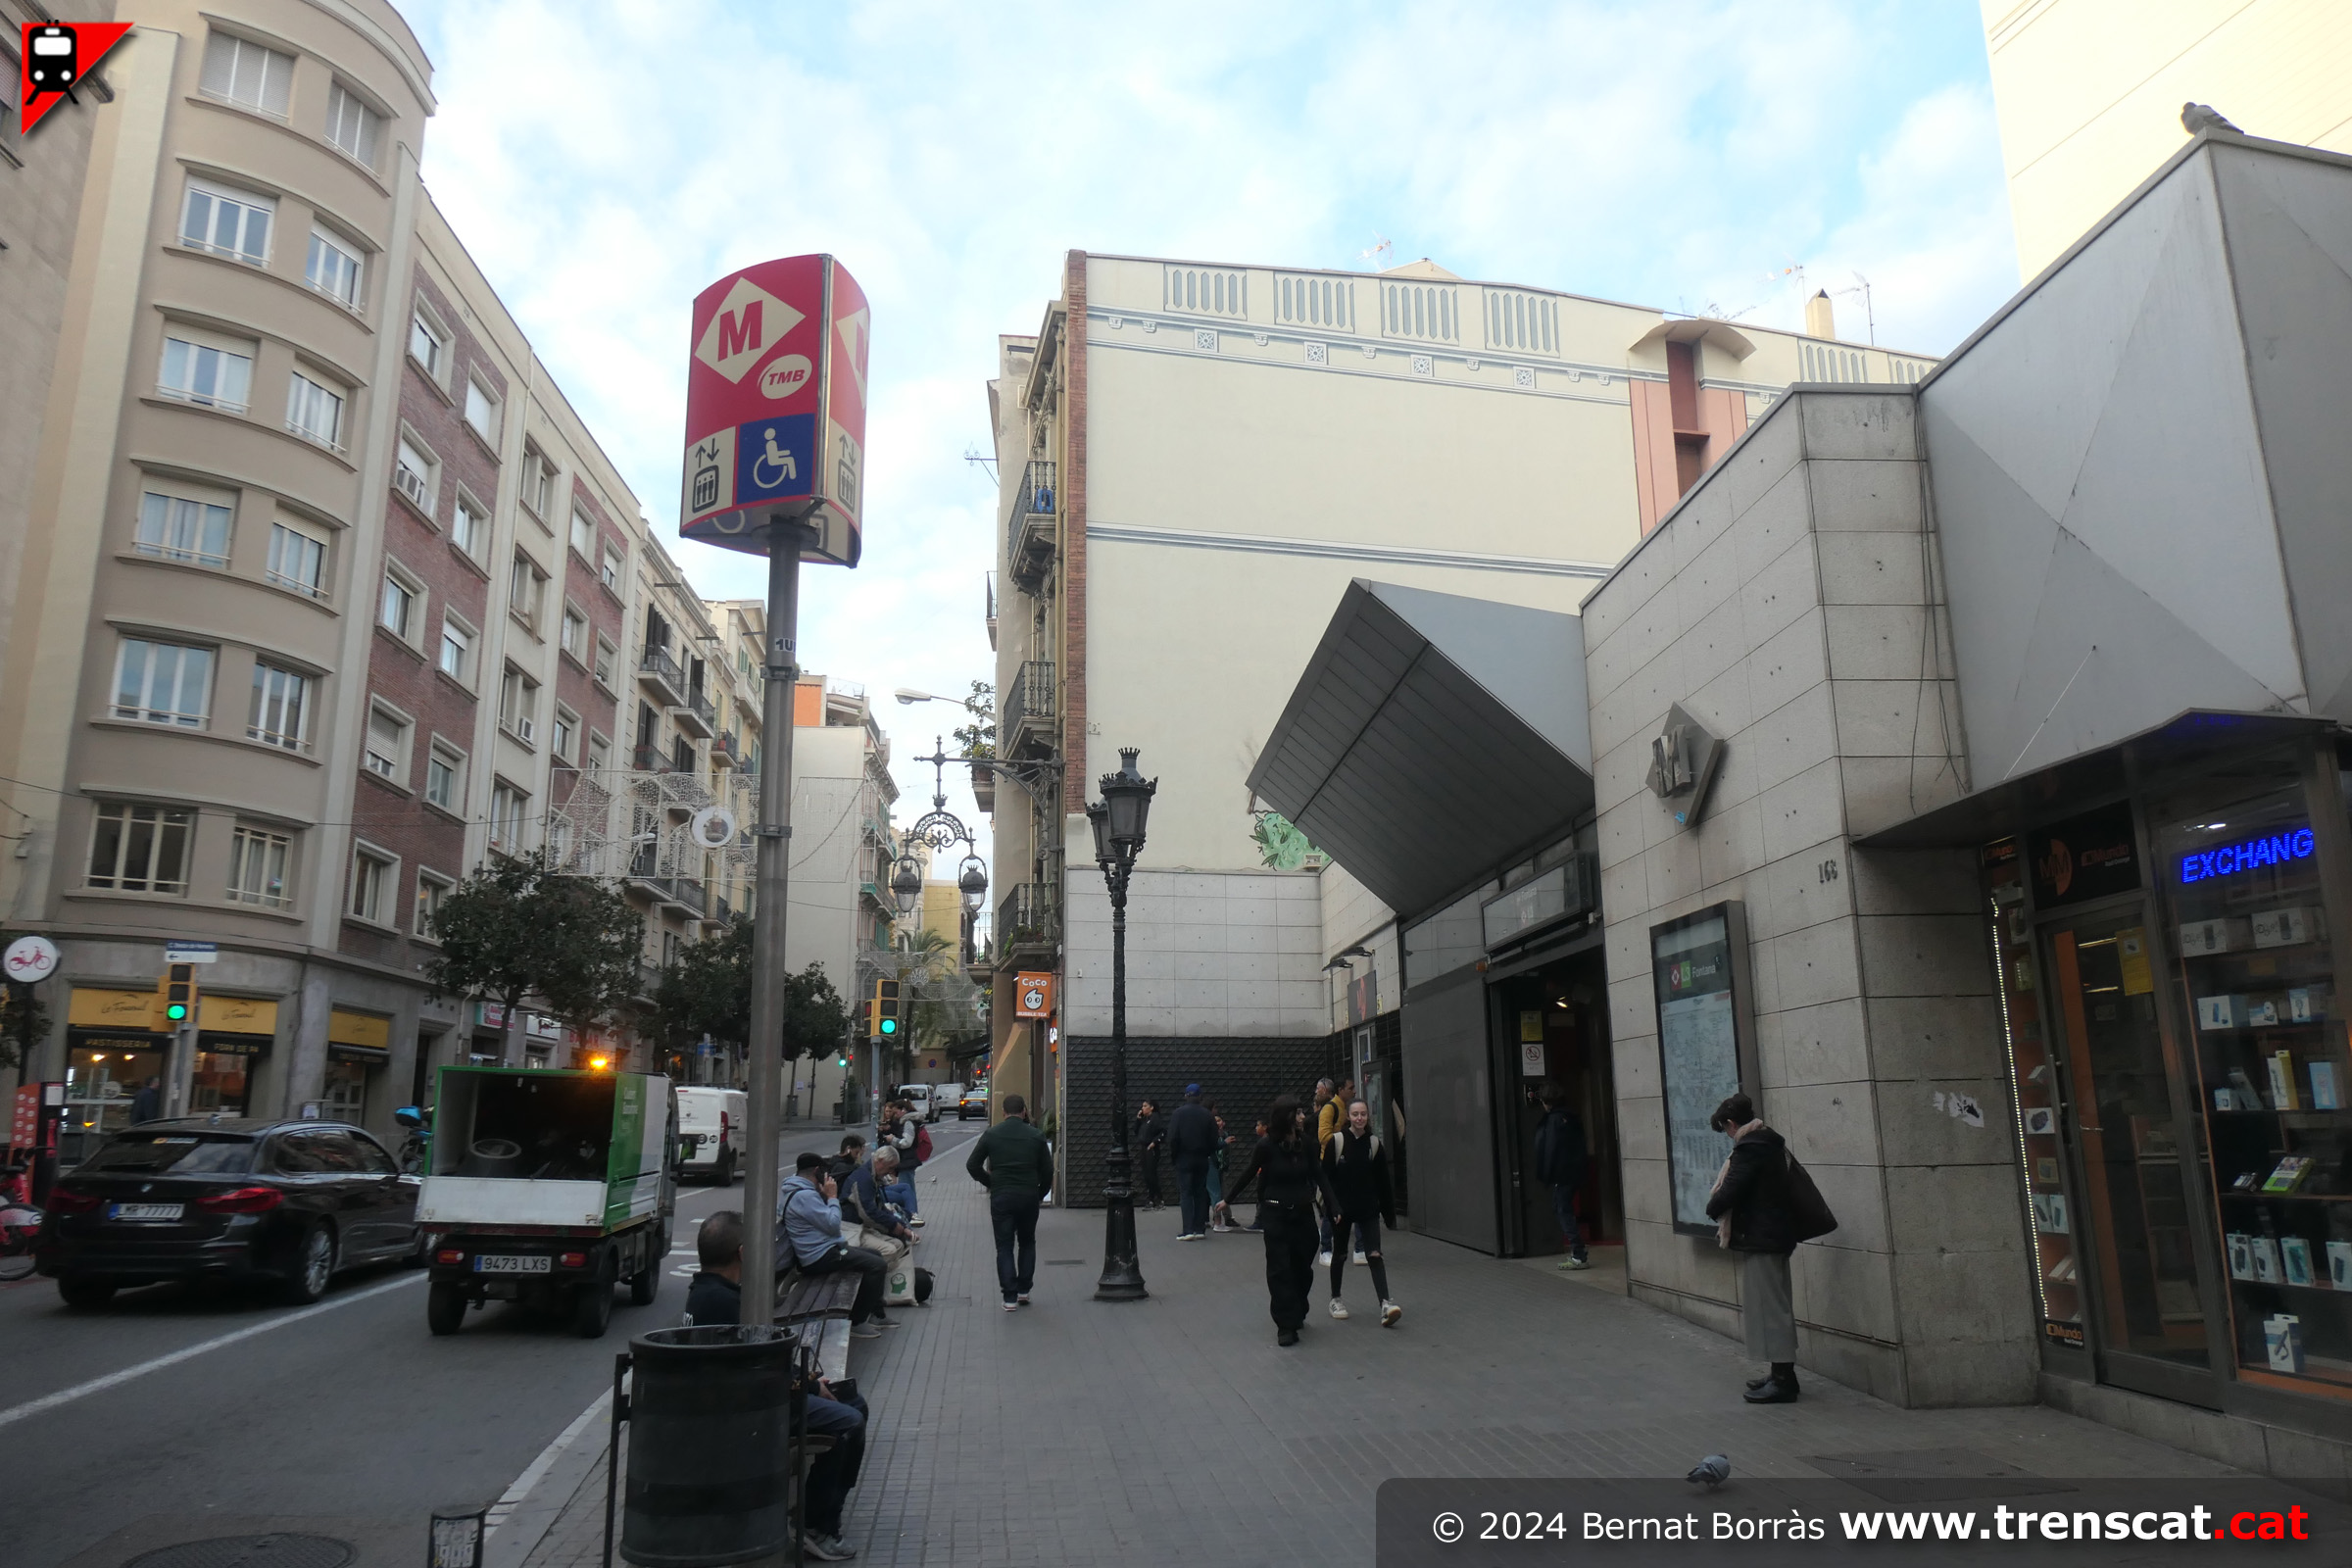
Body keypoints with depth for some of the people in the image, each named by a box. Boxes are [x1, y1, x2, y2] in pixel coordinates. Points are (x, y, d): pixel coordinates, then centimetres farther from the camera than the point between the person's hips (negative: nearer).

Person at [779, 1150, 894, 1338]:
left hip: (823, 1250, 12)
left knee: (875, 1255, 19)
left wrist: (826, 1197, 8)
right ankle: (856, 1322, -9)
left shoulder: (794, 1191, 13)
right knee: (878, 1265, -17)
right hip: (820, 1257, -12)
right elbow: (833, 1224, -21)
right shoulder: (804, 1196, -22)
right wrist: (832, 1197, -10)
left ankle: (877, 1314, 21)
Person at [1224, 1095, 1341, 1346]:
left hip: (1303, 1212, 3)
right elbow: (1249, 1174, -1)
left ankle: (1297, 1314, 33)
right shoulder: (1267, 1145, -14)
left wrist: (1333, 1204, -6)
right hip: (1275, 1214, -3)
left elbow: (1318, 1174, 1)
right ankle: (1286, 1325, 4)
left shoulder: (1306, 1142, -6)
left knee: (1302, 1267, 12)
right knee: (1280, 1269, -2)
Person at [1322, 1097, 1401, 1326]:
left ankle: (1385, 1304, -14)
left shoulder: (1374, 1143, -1)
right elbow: (1326, 1177, -7)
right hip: (1342, 1208, -1)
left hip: (1368, 1209, 1)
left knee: (1374, 1255, -8)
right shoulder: (1337, 1141, -8)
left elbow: (1382, 1181, 3)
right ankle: (1335, 1299, 28)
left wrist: (1388, 1212, 4)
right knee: (1339, 1255, 12)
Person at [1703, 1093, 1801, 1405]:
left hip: (1759, 1238, -10)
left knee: (1768, 1308, -5)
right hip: (1777, 1235, 10)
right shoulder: (1771, 1143, 13)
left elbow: (1729, 1191, -22)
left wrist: (1713, 1209, -3)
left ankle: (1782, 1381, -2)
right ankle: (1783, 1374, 23)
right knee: (1776, 1306, 16)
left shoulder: (1749, 1148, -18)